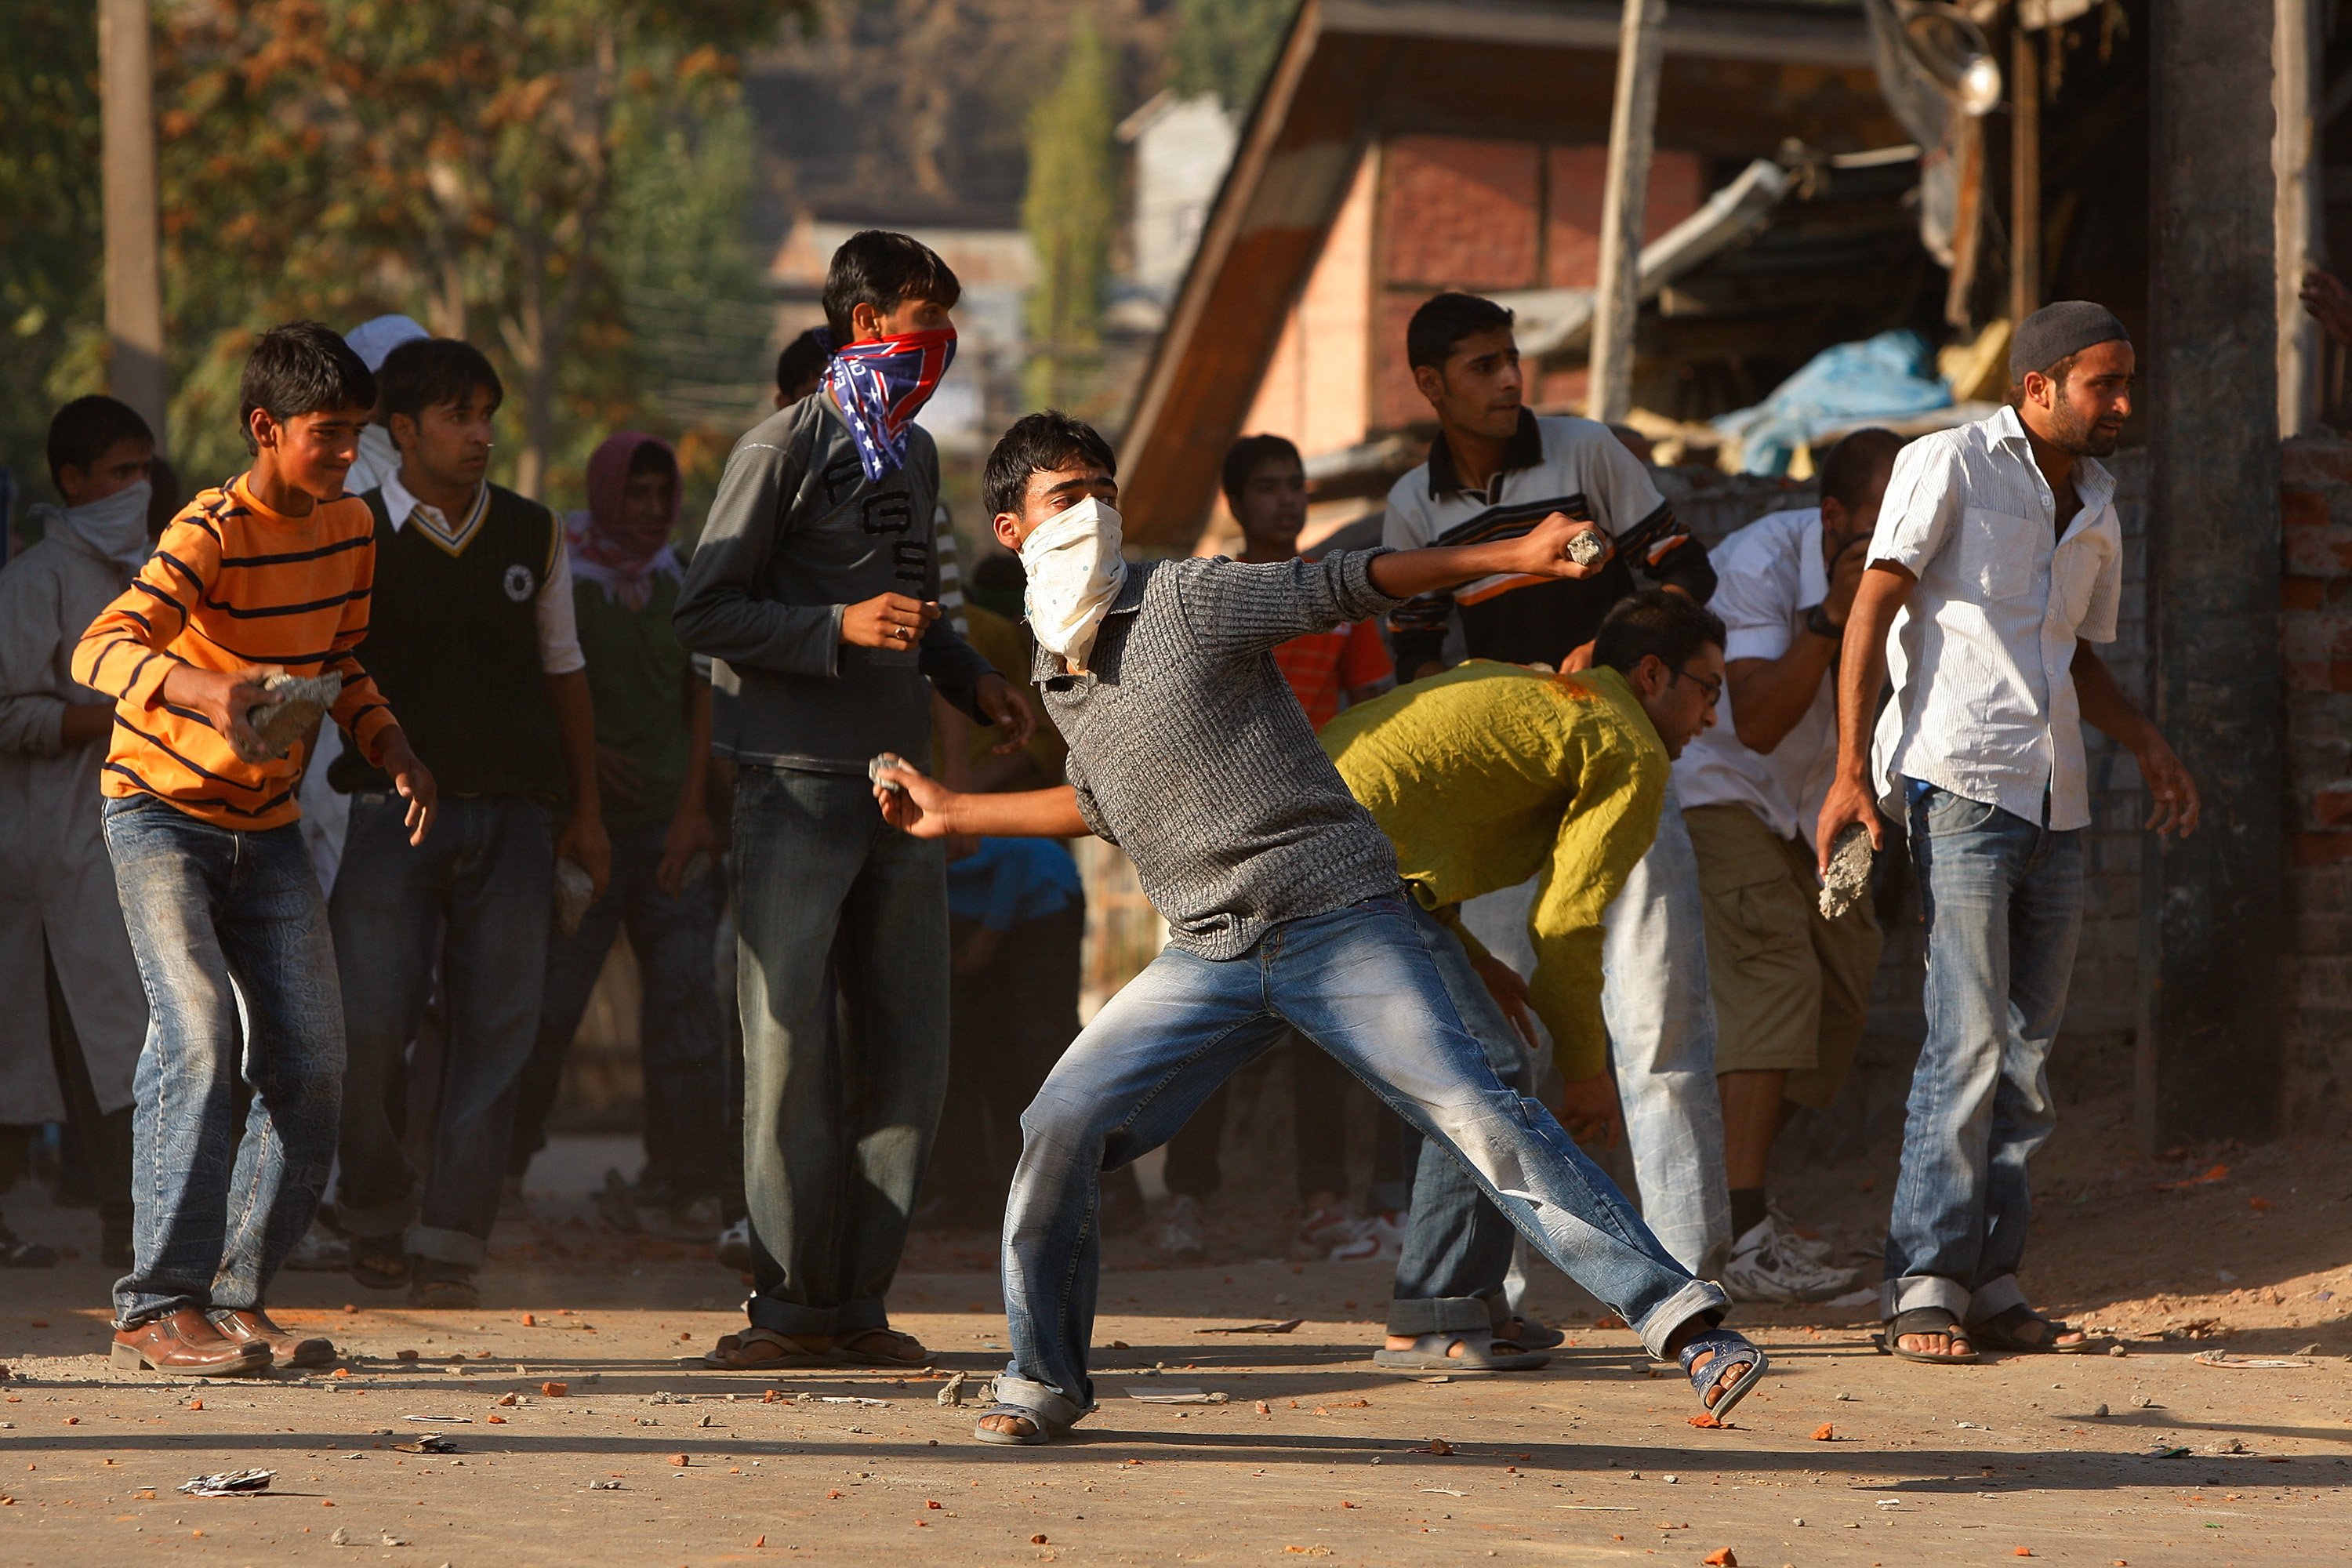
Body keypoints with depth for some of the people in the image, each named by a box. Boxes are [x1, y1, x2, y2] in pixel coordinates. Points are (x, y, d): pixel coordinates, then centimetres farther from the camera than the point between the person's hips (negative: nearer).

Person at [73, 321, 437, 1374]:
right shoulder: (212, 534, -21)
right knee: (199, 1031, -22)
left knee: (311, 1059, -2)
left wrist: (389, 745, 0)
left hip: (266, 826, 7)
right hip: (160, 811, -7)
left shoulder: (349, 529, 3)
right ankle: (158, 1308, -21)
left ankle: (237, 1298, 8)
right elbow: (102, 650, -35)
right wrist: (201, 689, -54)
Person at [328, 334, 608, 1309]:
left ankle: (447, 1253, 0)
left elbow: (563, 674, 18)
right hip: (395, 814, -2)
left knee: (494, 1036, -3)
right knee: (365, 1032, -7)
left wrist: (586, 810, 16)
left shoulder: (533, 537, 10)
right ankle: (374, 1210, 17)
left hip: (513, 818, 2)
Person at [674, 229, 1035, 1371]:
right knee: (793, 1047, -7)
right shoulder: (784, 449, -5)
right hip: (797, 789, -7)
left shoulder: (914, 457, 17)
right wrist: (840, 627, -19)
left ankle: (860, 1298, 9)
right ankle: (793, 1304, -2)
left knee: (906, 1050, 4)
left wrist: (973, 681, 12)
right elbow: (703, 612, -9)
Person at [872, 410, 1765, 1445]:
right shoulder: (1055, 676, 15)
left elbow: (1342, 587, -4)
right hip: (1209, 957, 5)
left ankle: (1686, 1327, -20)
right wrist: (955, 815, 35)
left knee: (1479, 1117, -16)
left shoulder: (1186, 600, -4)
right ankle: (1044, 1379, 9)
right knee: (1062, 1124, -9)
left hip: (1341, 924, -5)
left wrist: (1512, 557, -11)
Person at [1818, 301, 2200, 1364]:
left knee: (2028, 1050, 6)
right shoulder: (1949, 466, -2)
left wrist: (2148, 747, 12)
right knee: (1971, 1041, -14)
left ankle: (1991, 1285, 11)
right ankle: (1924, 1288, -12)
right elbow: (1872, 609, -6)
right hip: (1959, 782, -7)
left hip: (2055, 798, 7)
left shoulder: (2096, 509, 19)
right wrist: (1851, 772, -13)